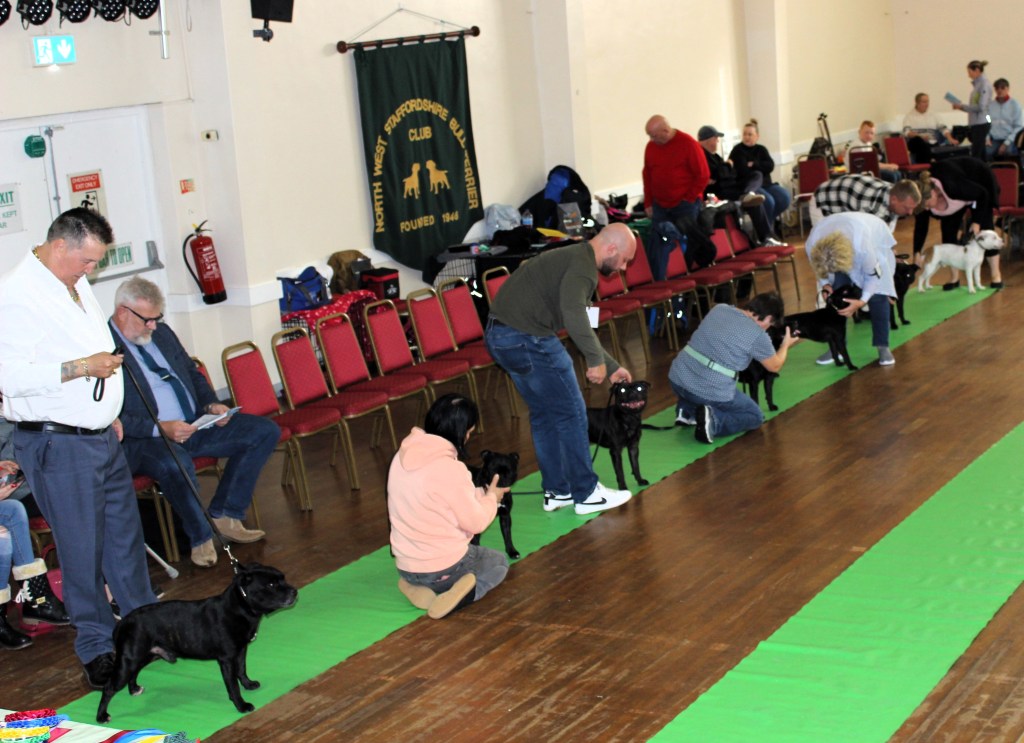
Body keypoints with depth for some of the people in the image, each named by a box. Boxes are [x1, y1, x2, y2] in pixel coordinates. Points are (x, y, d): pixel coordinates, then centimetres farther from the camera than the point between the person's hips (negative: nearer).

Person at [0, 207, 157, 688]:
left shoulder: (75, 283, 11)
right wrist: (81, 368, -24)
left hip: (101, 436, 8)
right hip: (57, 445, -8)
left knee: (126, 536, 16)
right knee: (82, 549, 1)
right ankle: (96, 650, 14)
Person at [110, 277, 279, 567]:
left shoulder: (161, 333, 13)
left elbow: (192, 374, 24)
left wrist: (211, 404, 4)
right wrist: (160, 429, -26)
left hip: (192, 425, 8)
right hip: (143, 440, -8)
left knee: (265, 431, -1)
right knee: (174, 463, -42)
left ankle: (225, 515, 2)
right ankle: (201, 537, -15)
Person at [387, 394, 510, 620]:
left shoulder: (403, 457, -2)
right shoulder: (449, 468, -25)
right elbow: (475, 522, -14)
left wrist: (480, 494, 16)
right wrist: (491, 498, 6)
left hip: (405, 566, 6)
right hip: (443, 568, -6)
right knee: (499, 562, 24)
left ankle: (420, 586, 6)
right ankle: (463, 593, -5)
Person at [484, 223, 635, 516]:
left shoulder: (574, 259, 22)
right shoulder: (583, 264, -11)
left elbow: (580, 325, 30)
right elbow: (573, 311, -31)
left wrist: (611, 367, 31)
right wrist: (596, 359, -25)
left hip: (500, 335, 10)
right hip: (528, 338, -10)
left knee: (544, 414, 19)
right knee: (571, 413, 1)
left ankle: (556, 491, 27)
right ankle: (586, 494, 10)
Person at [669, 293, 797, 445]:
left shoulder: (719, 308, 8)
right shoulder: (758, 335, -8)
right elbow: (775, 366, 10)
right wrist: (785, 345, 28)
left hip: (677, 378, 6)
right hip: (711, 393, -6)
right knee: (756, 417, 17)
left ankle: (686, 410, 18)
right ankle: (714, 420, -8)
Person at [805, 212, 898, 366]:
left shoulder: (863, 246, -48)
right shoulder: (812, 246, -36)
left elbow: (873, 274, -27)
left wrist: (862, 301, -36)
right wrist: (824, 284, -26)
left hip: (874, 237, -3)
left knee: (877, 295, -14)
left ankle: (883, 347, -5)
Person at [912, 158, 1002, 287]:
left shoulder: (952, 186, -46)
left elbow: (983, 194, -29)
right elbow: (920, 226, -17)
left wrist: (977, 221, -26)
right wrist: (917, 252, -24)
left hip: (981, 182, -5)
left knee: (983, 227, -11)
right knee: (948, 228, -8)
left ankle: (996, 274, -1)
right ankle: (954, 277, 0)